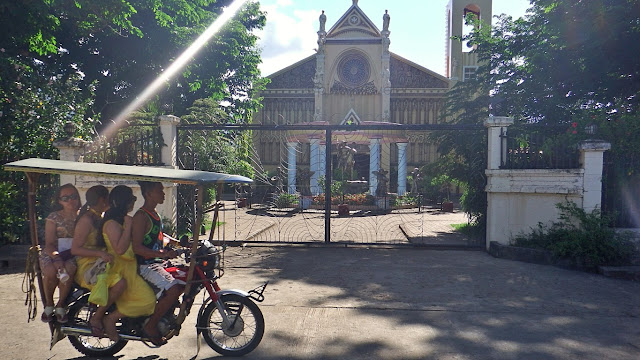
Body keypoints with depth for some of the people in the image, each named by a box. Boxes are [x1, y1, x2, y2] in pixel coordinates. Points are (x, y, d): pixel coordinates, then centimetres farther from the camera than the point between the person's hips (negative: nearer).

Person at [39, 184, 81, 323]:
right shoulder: (54, 217, 4)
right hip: (52, 253, 0)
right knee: (51, 271, -32)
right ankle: (49, 305, -4)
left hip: (74, 254, 0)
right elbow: (49, 243, -5)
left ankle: (60, 305, -11)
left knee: (68, 270, -33)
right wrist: (56, 257, -24)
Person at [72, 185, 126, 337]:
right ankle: (96, 318, -14)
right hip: (87, 267, -10)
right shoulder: (86, 219, -13)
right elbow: (75, 249, -21)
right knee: (120, 283, -31)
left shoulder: (99, 218, 17)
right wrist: (100, 253, -31)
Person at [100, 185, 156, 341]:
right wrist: (128, 226, -22)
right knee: (148, 299, -18)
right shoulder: (112, 223, -16)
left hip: (129, 265, 10)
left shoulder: (122, 219, 15)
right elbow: (120, 249, -27)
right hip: (119, 269, -10)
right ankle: (110, 318, -6)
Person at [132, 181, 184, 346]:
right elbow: (136, 247, -22)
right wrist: (163, 254, -31)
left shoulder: (154, 214, 16)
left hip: (156, 263, 10)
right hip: (145, 265, -10)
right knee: (173, 289, -25)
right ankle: (151, 325, -9)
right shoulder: (141, 216, -15)